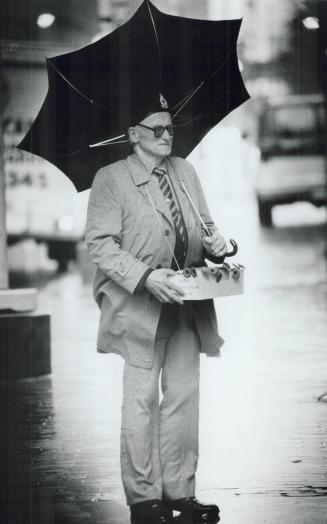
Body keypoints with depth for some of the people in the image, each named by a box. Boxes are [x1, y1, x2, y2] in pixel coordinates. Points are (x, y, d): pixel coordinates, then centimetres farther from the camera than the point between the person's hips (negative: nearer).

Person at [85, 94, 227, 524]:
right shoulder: (111, 179, -5)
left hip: (187, 303, 5)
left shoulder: (185, 171, 12)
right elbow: (100, 244, -11)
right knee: (141, 400, 0)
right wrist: (146, 276, -23)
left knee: (184, 396, 8)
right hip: (141, 306, -5)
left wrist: (215, 240, -3)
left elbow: (203, 225, 21)